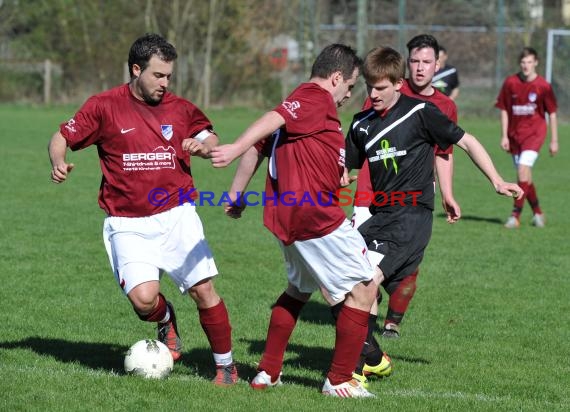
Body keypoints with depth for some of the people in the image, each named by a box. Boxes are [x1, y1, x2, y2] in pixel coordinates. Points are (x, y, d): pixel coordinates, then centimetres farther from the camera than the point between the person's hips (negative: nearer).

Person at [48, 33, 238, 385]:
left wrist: (203, 145, -4)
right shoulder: (105, 106, -2)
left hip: (177, 215, 2)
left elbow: (210, 137, 20)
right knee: (143, 298, -21)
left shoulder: (180, 108, 5)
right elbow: (62, 138, 5)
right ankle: (165, 320, 17)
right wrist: (58, 164, -16)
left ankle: (225, 364, 14)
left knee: (204, 290, -6)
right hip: (128, 224, -2)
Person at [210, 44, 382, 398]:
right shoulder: (317, 98, -7)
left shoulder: (298, 103, 21)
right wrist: (235, 148, -37)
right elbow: (273, 120, -24)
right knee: (364, 288, -2)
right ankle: (340, 380, 0)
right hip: (316, 215, -10)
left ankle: (268, 372, 27)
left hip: (286, 217, 10)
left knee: (299, 289, 28)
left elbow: (258, 147, 21)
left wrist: (237, 193, 25)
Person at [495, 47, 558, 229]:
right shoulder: (510, 83, -1)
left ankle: (516, 215, -15)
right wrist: (504, 136, 0)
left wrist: (554, 141, 1)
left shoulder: (543, 86, -7)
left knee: (523, 170, -19)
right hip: (515, 134, 4)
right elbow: (504, 110, 6)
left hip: (534, 133, -4)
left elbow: (552, 113, 0)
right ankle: (537, 212, 26)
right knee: (525, 177, 9)